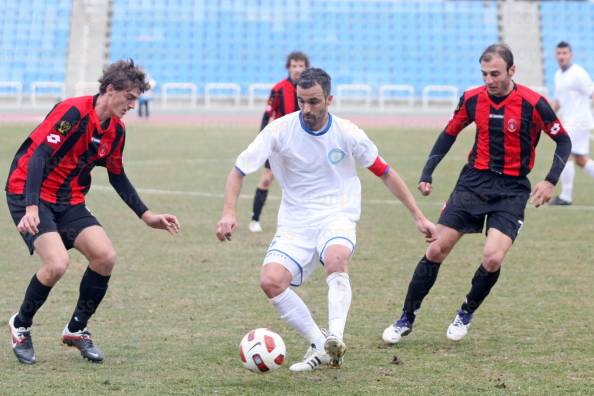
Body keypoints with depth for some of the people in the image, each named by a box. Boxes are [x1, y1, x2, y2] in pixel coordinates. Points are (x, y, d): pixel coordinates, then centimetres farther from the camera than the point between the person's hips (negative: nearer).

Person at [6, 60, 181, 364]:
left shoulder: (116, 130, 5)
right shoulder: (73, 112, -19)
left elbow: (118, 177, 19)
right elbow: (38, 156, -24)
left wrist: (147, 216, 15)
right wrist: (31, 208, -34)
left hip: (69, 200, 7)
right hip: (29, 194, -7)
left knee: (105, 256, -12)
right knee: (57, 263, -25)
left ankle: (77, 329, 8)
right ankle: (20, 326, 1)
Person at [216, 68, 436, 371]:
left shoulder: (347, 133, -4)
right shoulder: (280, 130, -6)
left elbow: (384, 173, 9)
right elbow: (239, 171, -3)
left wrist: (418, 216, 9)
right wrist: (229, 213, -20)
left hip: (337, 217, -1)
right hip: (294, 224, 2)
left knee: (336, 258, -37)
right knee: (270, 281, -23)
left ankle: (335, 338, -42)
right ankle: (320, 346, -10)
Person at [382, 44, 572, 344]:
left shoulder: (532, 103, -13)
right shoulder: (472, 99, -2)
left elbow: (563, 141, -1)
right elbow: (449, 134, 14)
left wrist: (550, 181, -12)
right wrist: (427, 173, 6)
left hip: (512, 190, -3)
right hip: (474, 181, 3)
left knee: (492, 258, -19)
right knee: (436, 249, -2)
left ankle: (466, 314, 9)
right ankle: (406, 319, 11)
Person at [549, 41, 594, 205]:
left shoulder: (578, 74, -11)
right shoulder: (558, 75, 16)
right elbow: (558, 100, 25)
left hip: (578, 122, -9)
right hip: (569, 123, 9)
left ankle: (566, 196, -7)